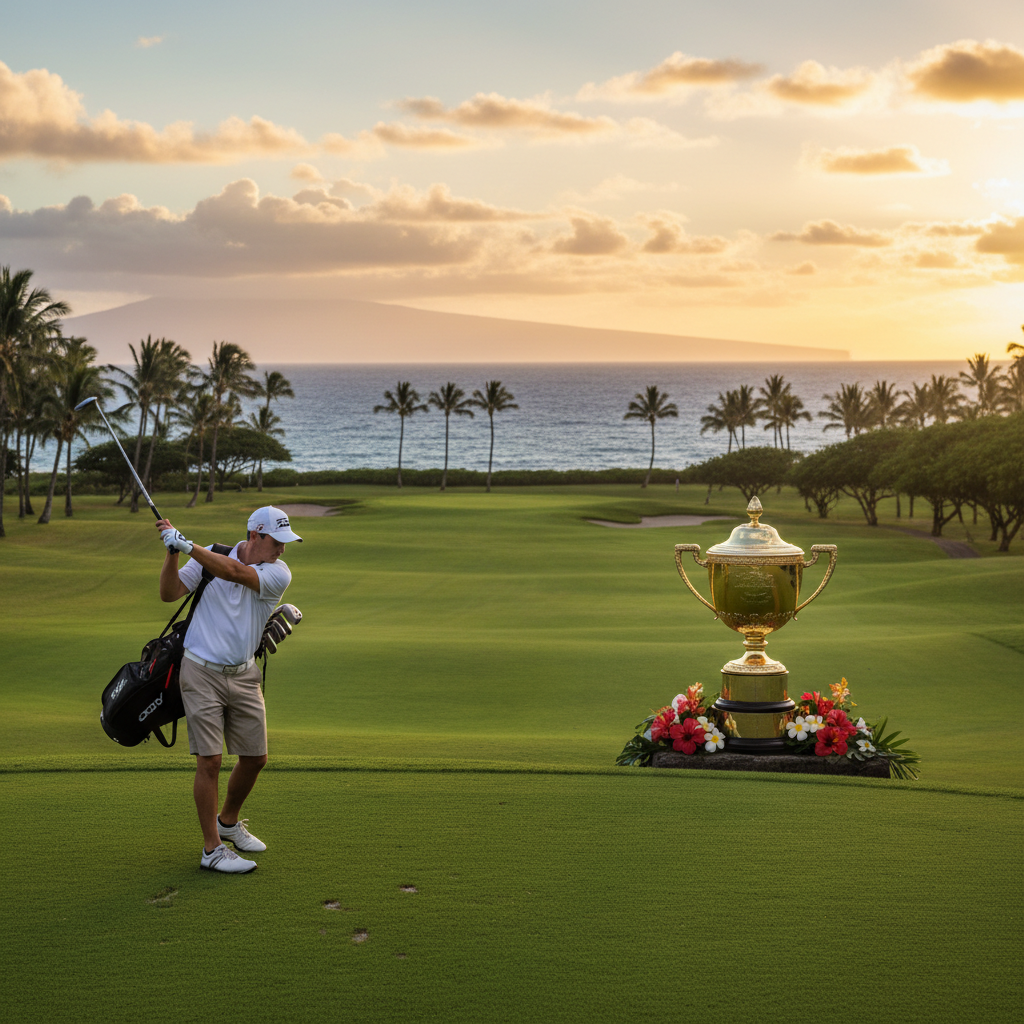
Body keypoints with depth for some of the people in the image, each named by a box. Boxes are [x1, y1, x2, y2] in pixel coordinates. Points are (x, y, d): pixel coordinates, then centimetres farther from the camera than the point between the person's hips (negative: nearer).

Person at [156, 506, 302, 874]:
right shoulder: (211, 555, -5)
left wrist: (186, 544, -29)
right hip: (202, 673, -3)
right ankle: (212, 849, 0)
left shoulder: (279, 574, -7)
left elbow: (234, 572, -24)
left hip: (244, 676, 3)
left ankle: (228, 822, 35)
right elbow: (169, 593, -6)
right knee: (209, 760, -7)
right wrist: (173, 552, -20)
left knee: (255, 757, 9)